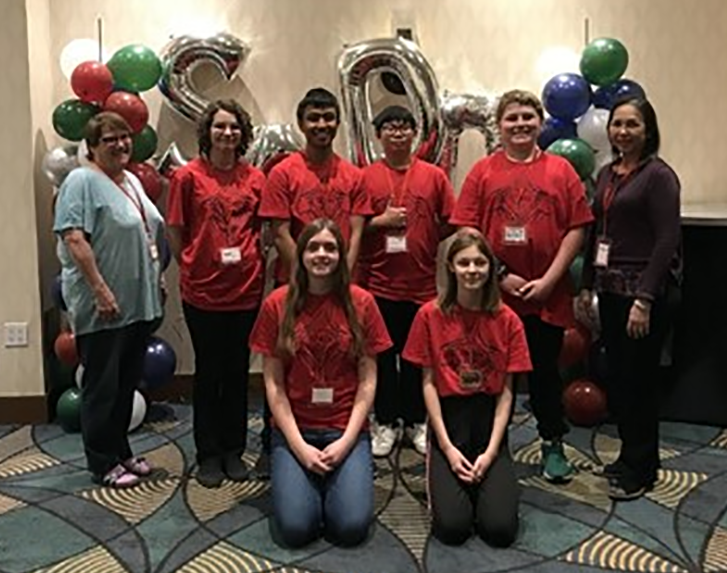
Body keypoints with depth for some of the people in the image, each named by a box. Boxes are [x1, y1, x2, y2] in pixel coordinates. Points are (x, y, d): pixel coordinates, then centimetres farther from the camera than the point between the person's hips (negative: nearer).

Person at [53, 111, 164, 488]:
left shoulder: (132, 181, 15)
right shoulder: (82, 181, -10)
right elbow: (74, 238, -20)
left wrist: (157, 281, 16)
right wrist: (101, 291, -23)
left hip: (139, 304, 8)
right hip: (103, 310, -8)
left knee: (127, 384, 16)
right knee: (102, 387, 2)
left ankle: (121, 452, 28)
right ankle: (104, 465, 13)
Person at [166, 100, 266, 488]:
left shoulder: (254, 179, 4)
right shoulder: (188, 176, -4)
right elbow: (175, 232, 1)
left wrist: (250, 259, 1)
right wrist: (193, 267, 0)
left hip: (246, 288, 3)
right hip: (203, 291, -2)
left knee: (237, 371, 12)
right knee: (208, 372, 8)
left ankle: (234, 451, 26)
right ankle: (208, 455, 21)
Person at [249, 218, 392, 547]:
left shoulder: (361, 303, -2)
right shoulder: (277, 304, -3)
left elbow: (368, 380, -1)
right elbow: (273, 384, -3)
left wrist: (346, 440, -11)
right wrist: (299, 445, -11)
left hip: (347, 430, 0)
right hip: (294, 430, 0)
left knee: (351, 527, -18)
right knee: (296, 528, -18)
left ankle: (335, 480, 15)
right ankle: (308, 482, 15)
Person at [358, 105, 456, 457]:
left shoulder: (434, 176, 4)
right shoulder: (365, 177, 2)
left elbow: (450, 224, 7)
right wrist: (381, 222, -12)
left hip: (422, 281, 1)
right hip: (378, 282, -1)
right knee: (383, 355, 8)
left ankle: (416, 421, 23)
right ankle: (385, 423, 20)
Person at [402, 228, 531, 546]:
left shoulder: (507, 320, 0)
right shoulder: (431, 315, -3)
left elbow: (506, 390, -1)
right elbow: (428, 383, -2)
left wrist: (491, 450, -10)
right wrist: (447, 447, -9)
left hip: (490, 422, 1)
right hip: (448, 420, -1)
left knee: (501, 529, -14)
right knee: (452, 527, -18)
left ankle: (488, 480, 17)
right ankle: (443, 480, 15)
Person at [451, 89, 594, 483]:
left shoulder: (560, 170, 3)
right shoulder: (483, 171, 2)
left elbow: (576, 229, -1)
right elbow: (466, 232, -3)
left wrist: (549, 280, -8)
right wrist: (500, 275, -10)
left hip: (548, 294, 0)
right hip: (493, 293, 0)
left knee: (545, 371, 12)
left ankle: (553, 445, 27)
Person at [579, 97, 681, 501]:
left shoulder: (658, 175, -9)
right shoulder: (607, 174, 13)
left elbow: (667, 241, -15)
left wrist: (644, 300, -20)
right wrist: (589, 285, 12)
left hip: (644, 291, -7)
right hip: (612, 289, 7)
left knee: (639, 379, 0)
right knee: (617, 377, 13)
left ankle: (642, 469, 15)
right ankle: (630, 456, 29)